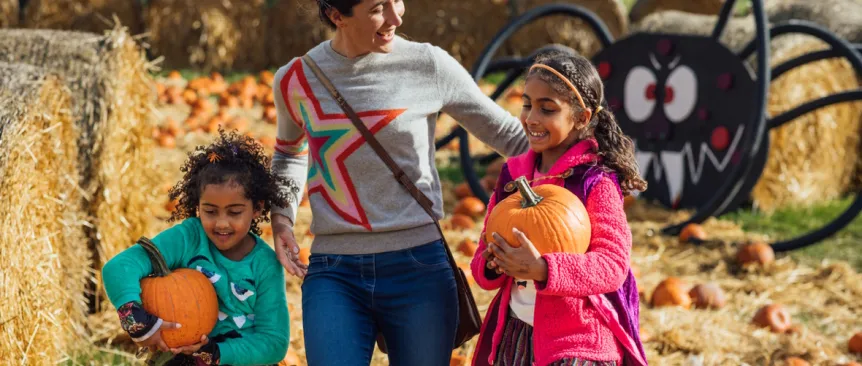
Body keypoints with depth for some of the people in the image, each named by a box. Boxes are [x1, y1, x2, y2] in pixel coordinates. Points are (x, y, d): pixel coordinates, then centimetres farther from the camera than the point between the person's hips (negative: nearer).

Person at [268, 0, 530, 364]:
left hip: (419, 267, -1)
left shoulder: (429, 66, -2)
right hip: (333, 270, 1)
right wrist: (281, 217, 9)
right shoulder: (295, 80, 4)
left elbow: (508, 135, 7)